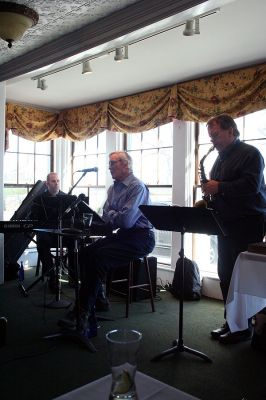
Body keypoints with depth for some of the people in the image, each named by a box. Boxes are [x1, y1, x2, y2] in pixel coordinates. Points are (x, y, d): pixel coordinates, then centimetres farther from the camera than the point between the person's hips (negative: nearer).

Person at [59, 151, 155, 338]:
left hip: (140, 238, -8)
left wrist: (111, 215, -2)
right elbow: (106, 217, 14)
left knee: (98, 257, -26)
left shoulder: (137, 187, -12)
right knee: (85, 252, -13)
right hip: (121, 234, 8)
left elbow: (126, 220, -22)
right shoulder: (114, 188, 16)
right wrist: (115, 217, -9)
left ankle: (84, 313, -15)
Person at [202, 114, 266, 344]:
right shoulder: (221, 158, 18)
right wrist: (209, 198, 4)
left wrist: (219, 188, -21)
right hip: (226, 223, 8)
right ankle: (231, 322, 23)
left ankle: (244, 328, 11)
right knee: (225, 273, 10)